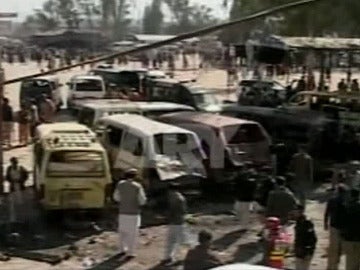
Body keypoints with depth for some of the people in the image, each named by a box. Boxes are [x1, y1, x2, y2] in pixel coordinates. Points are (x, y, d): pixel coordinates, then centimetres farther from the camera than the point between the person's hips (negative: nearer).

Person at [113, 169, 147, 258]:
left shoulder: (120, 184, -3)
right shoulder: (137, 186, -14)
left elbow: (116, 198, 7)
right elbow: (142, 201, -12)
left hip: (122, 213, 4)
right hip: (134, 214, -4)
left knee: (123, 231, 22)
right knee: (132, 234, 7)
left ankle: (123, 249, 31)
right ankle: (130, 253, 8)